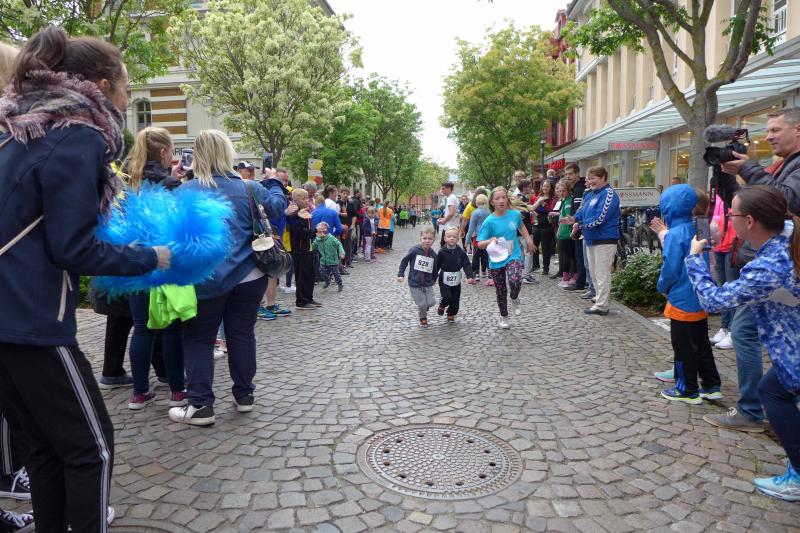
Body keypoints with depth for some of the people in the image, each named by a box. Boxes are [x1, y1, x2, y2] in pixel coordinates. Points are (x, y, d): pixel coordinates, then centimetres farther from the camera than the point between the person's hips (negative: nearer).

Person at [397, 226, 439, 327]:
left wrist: (433, 279, 17)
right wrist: (401, 274, -5)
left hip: (428, 284, 3)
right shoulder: (414, 250, -12)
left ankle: (424, 309, 31)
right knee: (422, 304, -5)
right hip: (415, 284, -3)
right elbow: (404, 261, -3)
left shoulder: (433, 254, -1)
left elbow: (435, 269, 13)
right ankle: (423, 318, 26)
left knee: (431, 302, -5)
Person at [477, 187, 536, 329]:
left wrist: (528, 240, 18)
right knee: (501, 291, 10)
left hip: (513, 256, 0)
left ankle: (514, 299, 8)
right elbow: (480, 244, -13)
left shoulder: (515, 214, -4)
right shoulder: (489, 221, -13)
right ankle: (503, 317, 34)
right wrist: (490, 241, -31)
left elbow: (521, 227, 20)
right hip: (496, 260, 0)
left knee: (515, 281, -27)